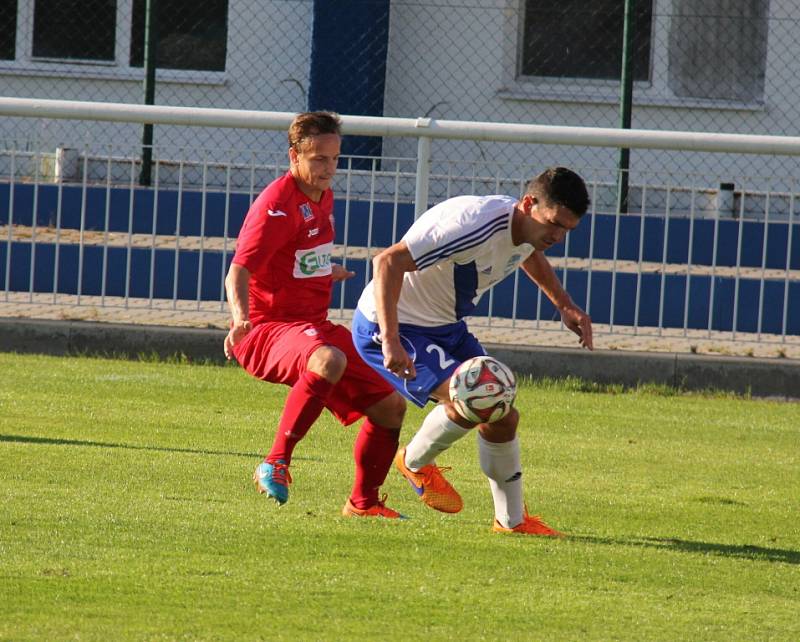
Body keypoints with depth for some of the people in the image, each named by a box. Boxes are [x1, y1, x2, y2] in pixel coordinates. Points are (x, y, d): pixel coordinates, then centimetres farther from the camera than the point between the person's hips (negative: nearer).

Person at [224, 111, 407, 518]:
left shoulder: (323, 196, 12)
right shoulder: (276, 205, -16)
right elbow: (238, 273, -24)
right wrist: (240, 319, -43)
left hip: (314, 327, 9)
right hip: (269, 328, -9)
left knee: (390, 406, 9)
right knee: (330, 361, -41)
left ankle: (363, 503, 26)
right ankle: (275, 465, -36)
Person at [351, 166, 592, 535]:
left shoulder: (527, 228, -3)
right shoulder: (475, 225, -33)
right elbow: (388, 261, -36)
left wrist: (565, 306, 16)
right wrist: (390, 341, -41)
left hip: (447, 326, 9)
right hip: (389, 326, -9)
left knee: (503, 418, 4)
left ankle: (512, 521, 21)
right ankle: (416, 462, 3)